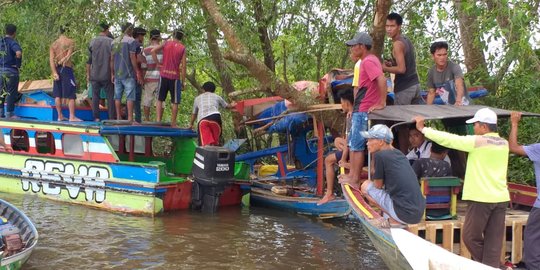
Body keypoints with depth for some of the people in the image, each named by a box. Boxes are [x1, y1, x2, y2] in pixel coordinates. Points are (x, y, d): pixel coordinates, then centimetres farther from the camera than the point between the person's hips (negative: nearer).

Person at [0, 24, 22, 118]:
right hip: (11, 71, -6)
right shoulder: (12, 43, -13)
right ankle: (9, 114, 3)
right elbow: (18, 53, -31)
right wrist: (17, 64, -14)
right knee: (11, 93, 1)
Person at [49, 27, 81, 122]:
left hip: (57, 69, 5)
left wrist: (54, 73, -6)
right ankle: (72, 116, -6)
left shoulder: (54, 44, 11)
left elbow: (51, 59, -1)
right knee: (71, 94, -3)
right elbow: (68, 56, -15)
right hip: (66, 68, -5)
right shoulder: (70, 42, -2)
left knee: (58, 94, 8)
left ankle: (60, 116, 10)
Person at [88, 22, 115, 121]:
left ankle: (96, 117, 6)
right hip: (107, 75, -2)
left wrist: (88, 74, 10)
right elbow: (113, 59, -5)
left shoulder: (92, 42, 3)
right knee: (110, 96, 4)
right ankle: (112, 117, 2)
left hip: (94, 75, 2)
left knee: (95, 95, 8)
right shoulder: (111, 42, -4)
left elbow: (88, 60, 4)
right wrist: (113, 74, 0)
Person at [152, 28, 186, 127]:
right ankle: (173, 123, 7)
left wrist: (158, 64, 1)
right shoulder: (182, 48, -2)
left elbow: (153, 51, -8)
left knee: (160, 99, 11)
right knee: (175, 102, 6)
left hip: (164, 75, 2)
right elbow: (183, 66, -5)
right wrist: (183, 81, 1)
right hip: (175, 76, -2)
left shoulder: (166, 43, 4)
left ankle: (158, 120, 4)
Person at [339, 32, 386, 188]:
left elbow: (382, 80, -31)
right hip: (360, 110, 10)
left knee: (357, 146, -3)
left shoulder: (368, 62, -18)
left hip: (363, 111, -10)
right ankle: (352, 174, 26)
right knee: (353, 143, 18)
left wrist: (381, 104, -26)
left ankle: (355, 180, 3)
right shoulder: (370, 60, 14)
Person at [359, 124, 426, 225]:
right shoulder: (399, 154, 14)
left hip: (404, 214, -8)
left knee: (366, 186, 7)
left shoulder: (379, 155, -9)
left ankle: (394, 221, 3)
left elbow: (378, 185, 0)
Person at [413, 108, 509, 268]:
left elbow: (448, 139, -9)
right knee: (494, 241, 7)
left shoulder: (477, 141, -12)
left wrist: (423, 129, 0)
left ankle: (485, 266, 11)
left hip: (481, 198, -7)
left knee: (470, 237, 7)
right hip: (501, 198, 7)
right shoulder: (504, 143, 9)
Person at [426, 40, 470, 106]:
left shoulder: (454, 67, -17)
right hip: (448, 106, 4)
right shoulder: (431, 73, -2)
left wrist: (458, 101, -51)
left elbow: (459, 85, -33)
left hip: (463, 105, -4)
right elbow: (431, 93, 8)